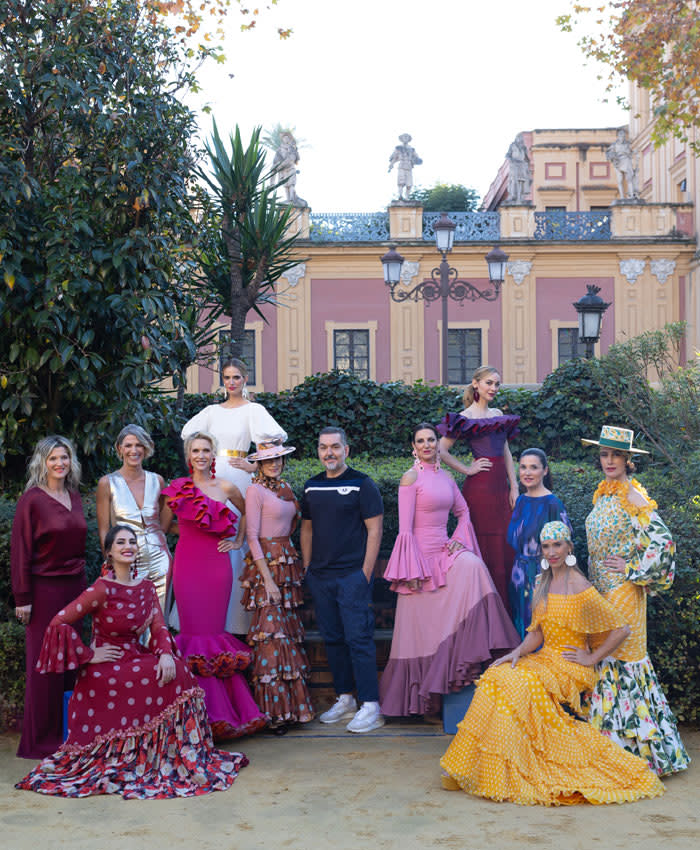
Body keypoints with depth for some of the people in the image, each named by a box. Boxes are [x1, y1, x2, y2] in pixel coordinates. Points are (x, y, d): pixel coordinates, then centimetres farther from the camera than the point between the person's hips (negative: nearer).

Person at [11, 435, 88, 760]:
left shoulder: (74, 496, 10)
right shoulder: (32, 499, -9)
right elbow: (20, 550, -10)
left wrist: (84, 581, 14)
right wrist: (22, 597, -13)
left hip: (76, 585, 6)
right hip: (44, 588, -6)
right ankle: (42, 741, 10)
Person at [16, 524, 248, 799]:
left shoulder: (145, 587, 7)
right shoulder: (102, 589, -15)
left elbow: (159, 626, 2)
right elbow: (59, 622, -17)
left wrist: (166, 653, -17)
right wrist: (89, 655, -14)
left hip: (135, 658, 7)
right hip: (106, 668, -7)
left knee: (176, 670, -16)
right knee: (169, 678, -21)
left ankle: (180, 755, -4)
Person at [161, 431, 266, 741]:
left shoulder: (226, 488, 7)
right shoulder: (178, 489, 5)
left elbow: (248, 513, 23)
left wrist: (238, 541, 15)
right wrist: (189, 530, 5)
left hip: (217, 566, 1)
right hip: (187, 565, -1)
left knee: (214, 633, 2)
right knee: (195, 634, -4)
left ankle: (221, 712, 9)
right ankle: (202, 712, 0)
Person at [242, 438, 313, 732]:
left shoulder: (285, 488, 14)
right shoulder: (256, 490, -7)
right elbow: (252, 536, -12)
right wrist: (268, 578, -16)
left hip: (288, 562, 7)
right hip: (266, 564, -7)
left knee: (289, 629, 7)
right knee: (271, 632, -9)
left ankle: (291, 702, 13)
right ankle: (273, 709, -4)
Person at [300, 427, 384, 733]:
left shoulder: (361, 484, -4)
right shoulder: (312, 486, 12)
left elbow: (375, 530, -7)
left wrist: (366, 572, -12)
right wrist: (307, 568, 13)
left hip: (352, 574, -6)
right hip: (320, 576, 6)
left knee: (358, 638, -8)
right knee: (332, 639, 10)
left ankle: (371, 706, -4)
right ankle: (345, 699, 20)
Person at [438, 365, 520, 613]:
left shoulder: (498, 414, 16)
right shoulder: (466, 417, -4)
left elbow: (506, 452, 16)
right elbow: (441, 450, -10)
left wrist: (514, 487, 9)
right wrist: (467, 469, -7)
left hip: (501, 486, 7)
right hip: (480, 487, -7)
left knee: (506, 548, 5)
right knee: (487, 550, -5)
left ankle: (506, 615, 12)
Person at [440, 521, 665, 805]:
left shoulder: (581, 589, -11)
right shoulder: (543, 584, 11)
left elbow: (621, 629, -10)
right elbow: (537, 634, 12)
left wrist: (591, 658, -7)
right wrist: (518, 652, -7)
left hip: (570, 668, -6)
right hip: (544, 659, 6)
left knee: (517, 685, -28)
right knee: (497, 677, -21)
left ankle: (505, 773, -20)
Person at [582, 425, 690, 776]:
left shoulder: (632, 496, -13)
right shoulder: (603, 494, 12)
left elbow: (662, 542, -21)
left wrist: (633, 571, -14)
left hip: (623, 590, -8)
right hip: (601, 588, 8)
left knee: (620, 654, -5)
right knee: (604, 654, 8)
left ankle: (629, 740, 3)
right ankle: (609, 734, 16)